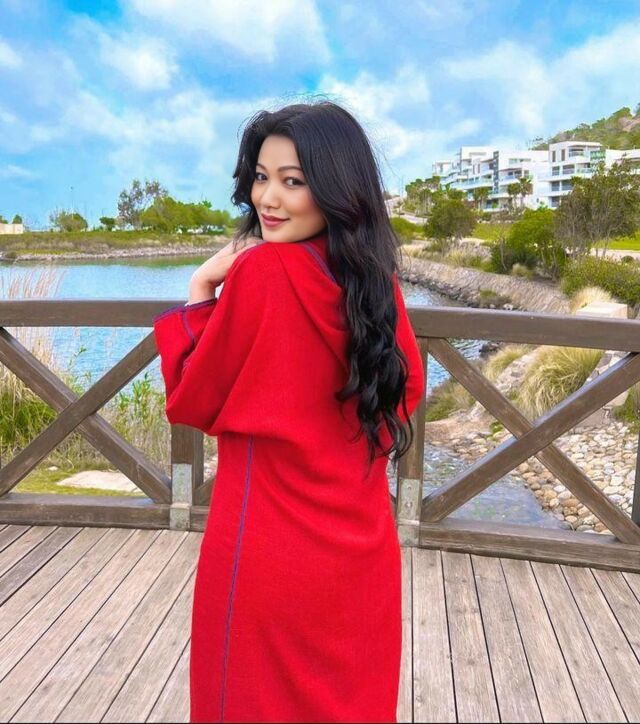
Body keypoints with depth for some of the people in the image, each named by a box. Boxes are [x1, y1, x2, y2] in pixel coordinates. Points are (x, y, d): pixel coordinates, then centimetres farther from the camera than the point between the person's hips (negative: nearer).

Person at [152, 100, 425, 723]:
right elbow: (408, 389, 14)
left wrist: (199, 292, -4)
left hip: (267, 556, -5)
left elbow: (192, 404, -9)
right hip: (363, 553, 6)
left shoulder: (260, 273, -19)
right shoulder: (377, 276, -2)